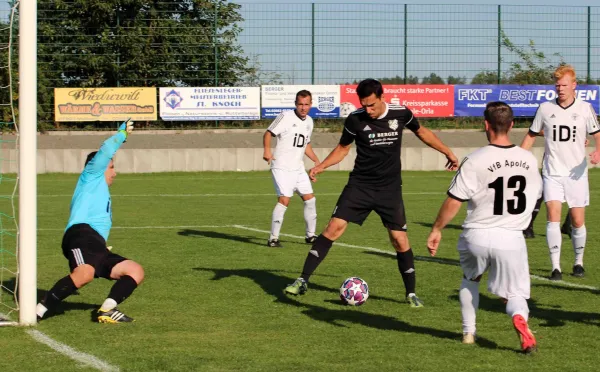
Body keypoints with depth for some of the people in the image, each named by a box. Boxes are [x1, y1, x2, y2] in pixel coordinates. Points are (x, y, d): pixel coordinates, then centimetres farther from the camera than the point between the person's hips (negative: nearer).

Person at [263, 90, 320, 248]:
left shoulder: (309, 121, 13)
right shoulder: (286, 117, -10)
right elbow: (268, 133, -12)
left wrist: (317, 161, 17)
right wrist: (267, 150, -29)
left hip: (298, 168, 8)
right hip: (282, 168, -8)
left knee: (310, 199, 8)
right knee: (284, 199, -18)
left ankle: (310, 235, 22)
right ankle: (273, 238, -14)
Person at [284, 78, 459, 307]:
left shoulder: (400, 114, -7)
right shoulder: (355, 120, -9)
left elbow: (421, 132, 13)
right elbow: (343, 148, 6)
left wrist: (447, 152, 16)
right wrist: (321, 167, -8)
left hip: (390, 189, 1)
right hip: (360, 185, 0)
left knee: (400, 240, -3)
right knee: (334, 227, -13)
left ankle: (411, 293, 14)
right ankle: (303, 280, -8)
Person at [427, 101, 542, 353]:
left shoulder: (475, 161, -13)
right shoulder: (529, 161, 0)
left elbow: (453, 202, -11)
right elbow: (535, 195, 16)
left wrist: (436, 230, 1)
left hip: (477, 236, -1)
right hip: (511, 238, 1)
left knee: (470, 280, 28)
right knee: (515, 294, 11)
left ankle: (468, 332, 29)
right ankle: (519, 318, -22)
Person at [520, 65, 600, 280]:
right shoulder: (545, 109, 2)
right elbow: (531, 135, 12)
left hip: (577, 173, 0)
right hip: (552, 173, 0)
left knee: (578, 221, 4)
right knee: (553, 216, -14)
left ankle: (578, 262, 24)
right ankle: (556, 267, -14)